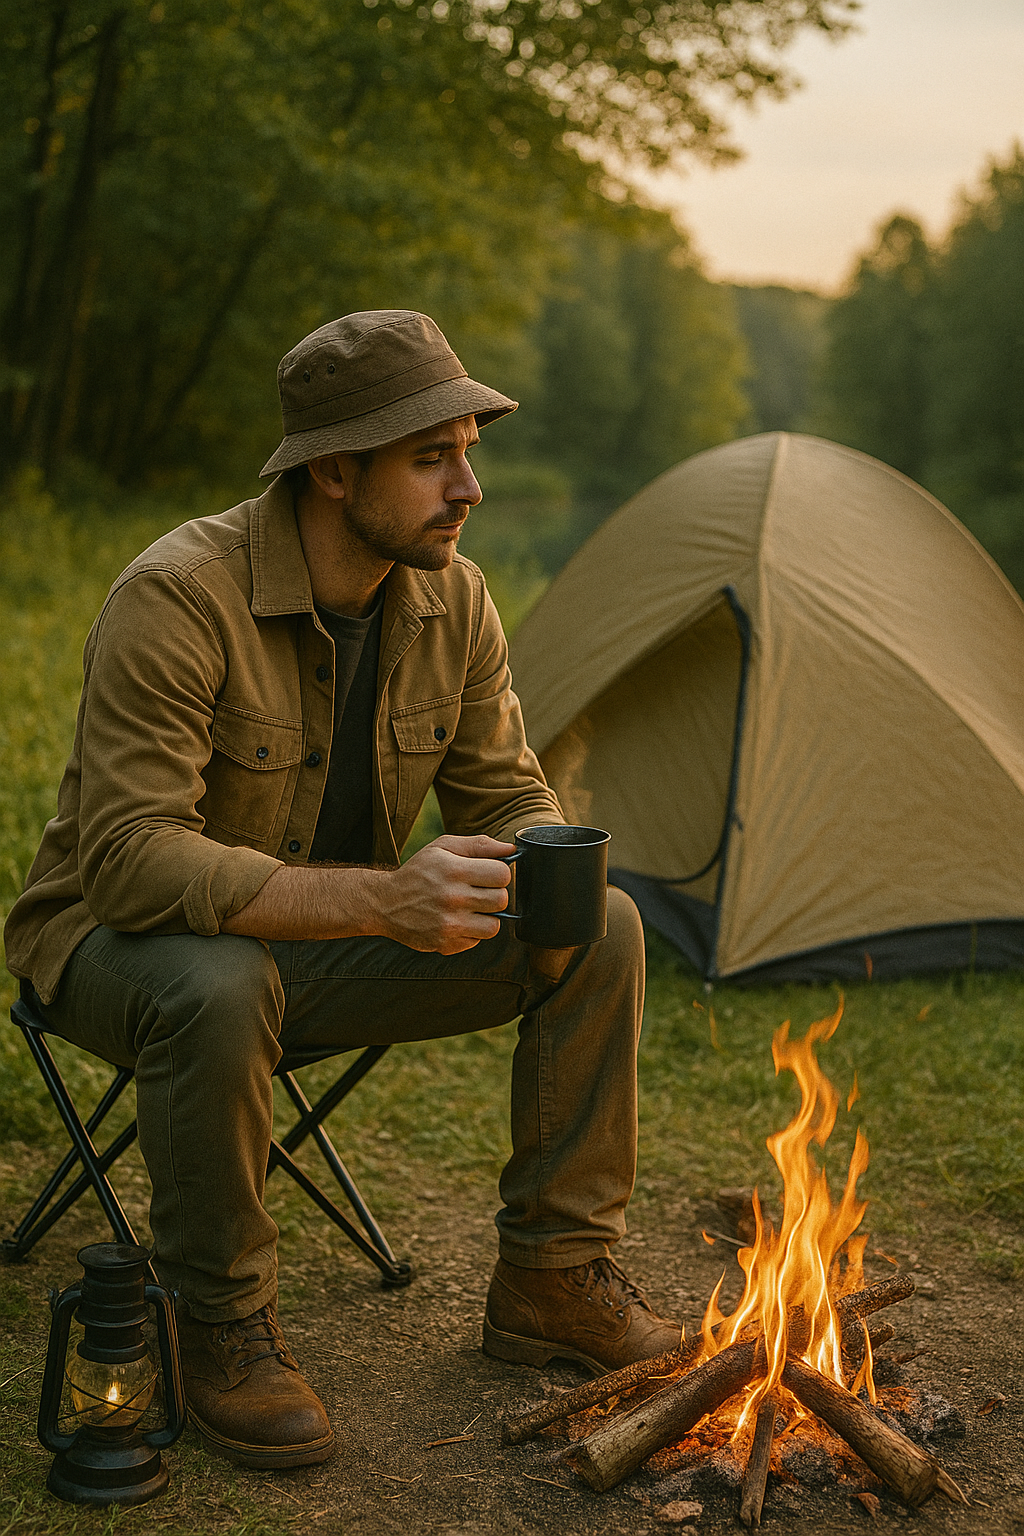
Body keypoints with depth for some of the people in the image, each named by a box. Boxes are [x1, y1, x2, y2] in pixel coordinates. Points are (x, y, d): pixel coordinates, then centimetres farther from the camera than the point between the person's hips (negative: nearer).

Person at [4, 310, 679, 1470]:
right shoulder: (179, 597, -28)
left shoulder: (450, 598, -7)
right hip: (124, 939, -5)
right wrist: (382, 899, -44)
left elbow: (505, 793, 2)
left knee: (602, 932, -10)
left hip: (330, 939, 6)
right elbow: (130, 860, -34)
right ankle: (221, 1328, -15)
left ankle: (553, 1277, 4)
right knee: (217, 990, -42)